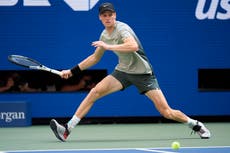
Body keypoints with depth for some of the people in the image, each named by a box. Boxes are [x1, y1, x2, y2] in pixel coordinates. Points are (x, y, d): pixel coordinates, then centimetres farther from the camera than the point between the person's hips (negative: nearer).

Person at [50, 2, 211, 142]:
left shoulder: (122, 28, -18)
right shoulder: (104, 35, 6)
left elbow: (133, 46, -38)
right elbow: (95, 58, 20)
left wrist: (108, 46, -35)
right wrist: (72, 71, 17)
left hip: (143, 72, -6)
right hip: (123, 71, 6)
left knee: (166, 112, -9)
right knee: (95, 92, -14)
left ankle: (196, 125, 16)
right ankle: (67, 129, -16)